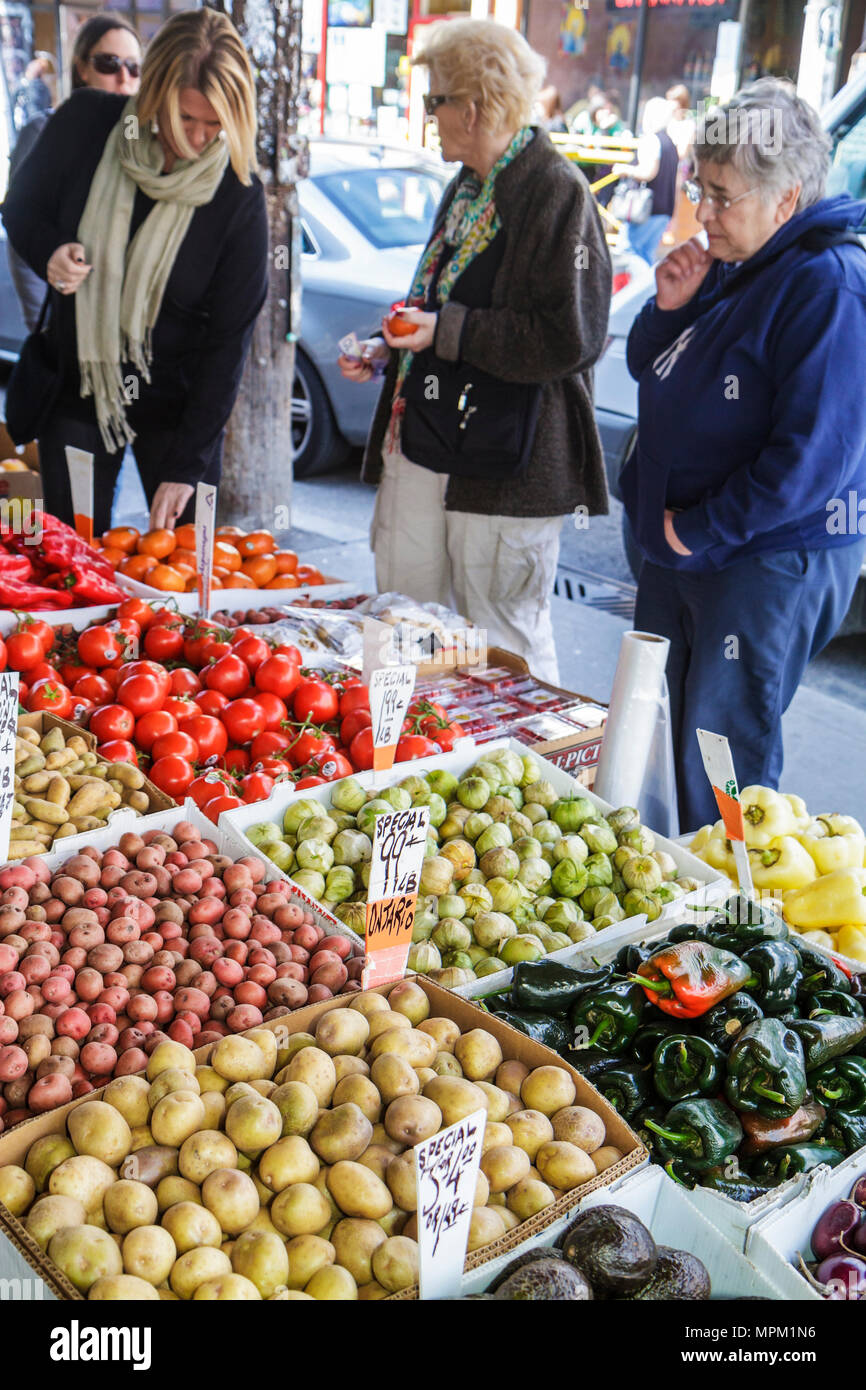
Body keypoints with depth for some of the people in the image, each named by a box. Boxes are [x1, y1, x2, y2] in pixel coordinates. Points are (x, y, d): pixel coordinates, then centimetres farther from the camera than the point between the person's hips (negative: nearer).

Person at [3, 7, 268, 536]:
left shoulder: (239, 195, -15)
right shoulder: (85, 124, -10)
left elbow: (229, 339, -14)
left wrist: (187, 466, -19)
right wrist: (48, 251, -18)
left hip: (179, 402, -1)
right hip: (75, 392, 2)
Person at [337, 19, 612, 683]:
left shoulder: (557, 192, -12)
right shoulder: (467, 187, 16)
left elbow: (569, 338, -19)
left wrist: (446, 330, -18)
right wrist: (385, 351, 13)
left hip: (506, 462, -9)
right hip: (422, 443, 9)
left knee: (506, 648, 2)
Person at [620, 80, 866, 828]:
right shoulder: (732, 267, 9)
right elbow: (649, 370, 19)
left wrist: (701, 532, -18)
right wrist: (670, 307, -2)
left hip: (768, 564, -9)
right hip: (680, 546, 9)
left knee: (719, 768, 0)